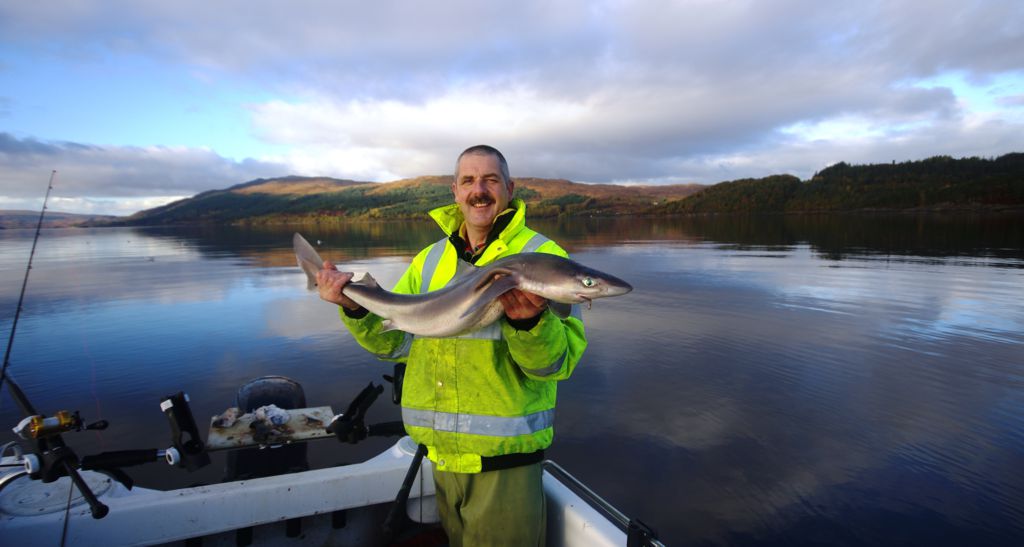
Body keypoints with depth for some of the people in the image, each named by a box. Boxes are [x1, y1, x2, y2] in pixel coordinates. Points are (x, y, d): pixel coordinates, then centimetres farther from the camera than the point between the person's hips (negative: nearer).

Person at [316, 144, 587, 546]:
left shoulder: (542, 256, -10)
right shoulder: (430, 260, 7)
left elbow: (560, 360, -17)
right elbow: (394, 341, 5)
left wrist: (528, 321, -37)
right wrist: (356, 307, -12)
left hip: (504, 456, -5)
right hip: (442, 453, 5)